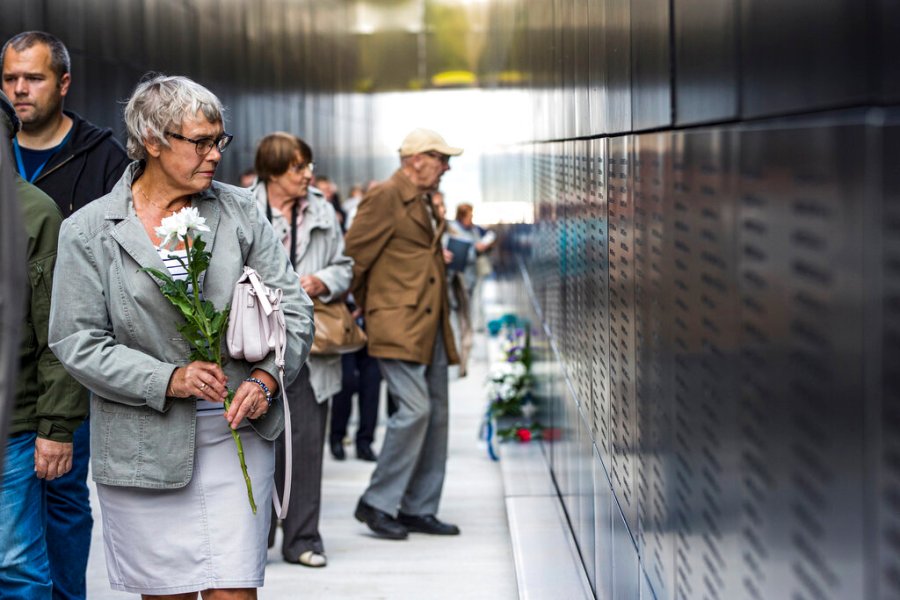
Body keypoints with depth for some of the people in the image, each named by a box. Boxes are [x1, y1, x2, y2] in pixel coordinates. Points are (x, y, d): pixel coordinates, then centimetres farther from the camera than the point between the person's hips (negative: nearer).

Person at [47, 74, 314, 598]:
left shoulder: (240, 212, 6)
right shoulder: (89, 231, -1)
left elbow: (294, 309, 7)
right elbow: (77, 343, -5)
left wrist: (265, 378, -11)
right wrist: (168, 379, -16)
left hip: (237, 432, 1)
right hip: (144, 445, -1)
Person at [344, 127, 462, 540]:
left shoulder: (425, 203, 20)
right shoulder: (385, 197, -9)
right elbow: (354, 254, -9)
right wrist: (362, 306, 0)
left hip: (431, 326, 9)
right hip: (398, 327, -9)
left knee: (435, 414, 7)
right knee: (414, 409, -16)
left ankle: (419, 510, 14)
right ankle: (377, 503, -3)